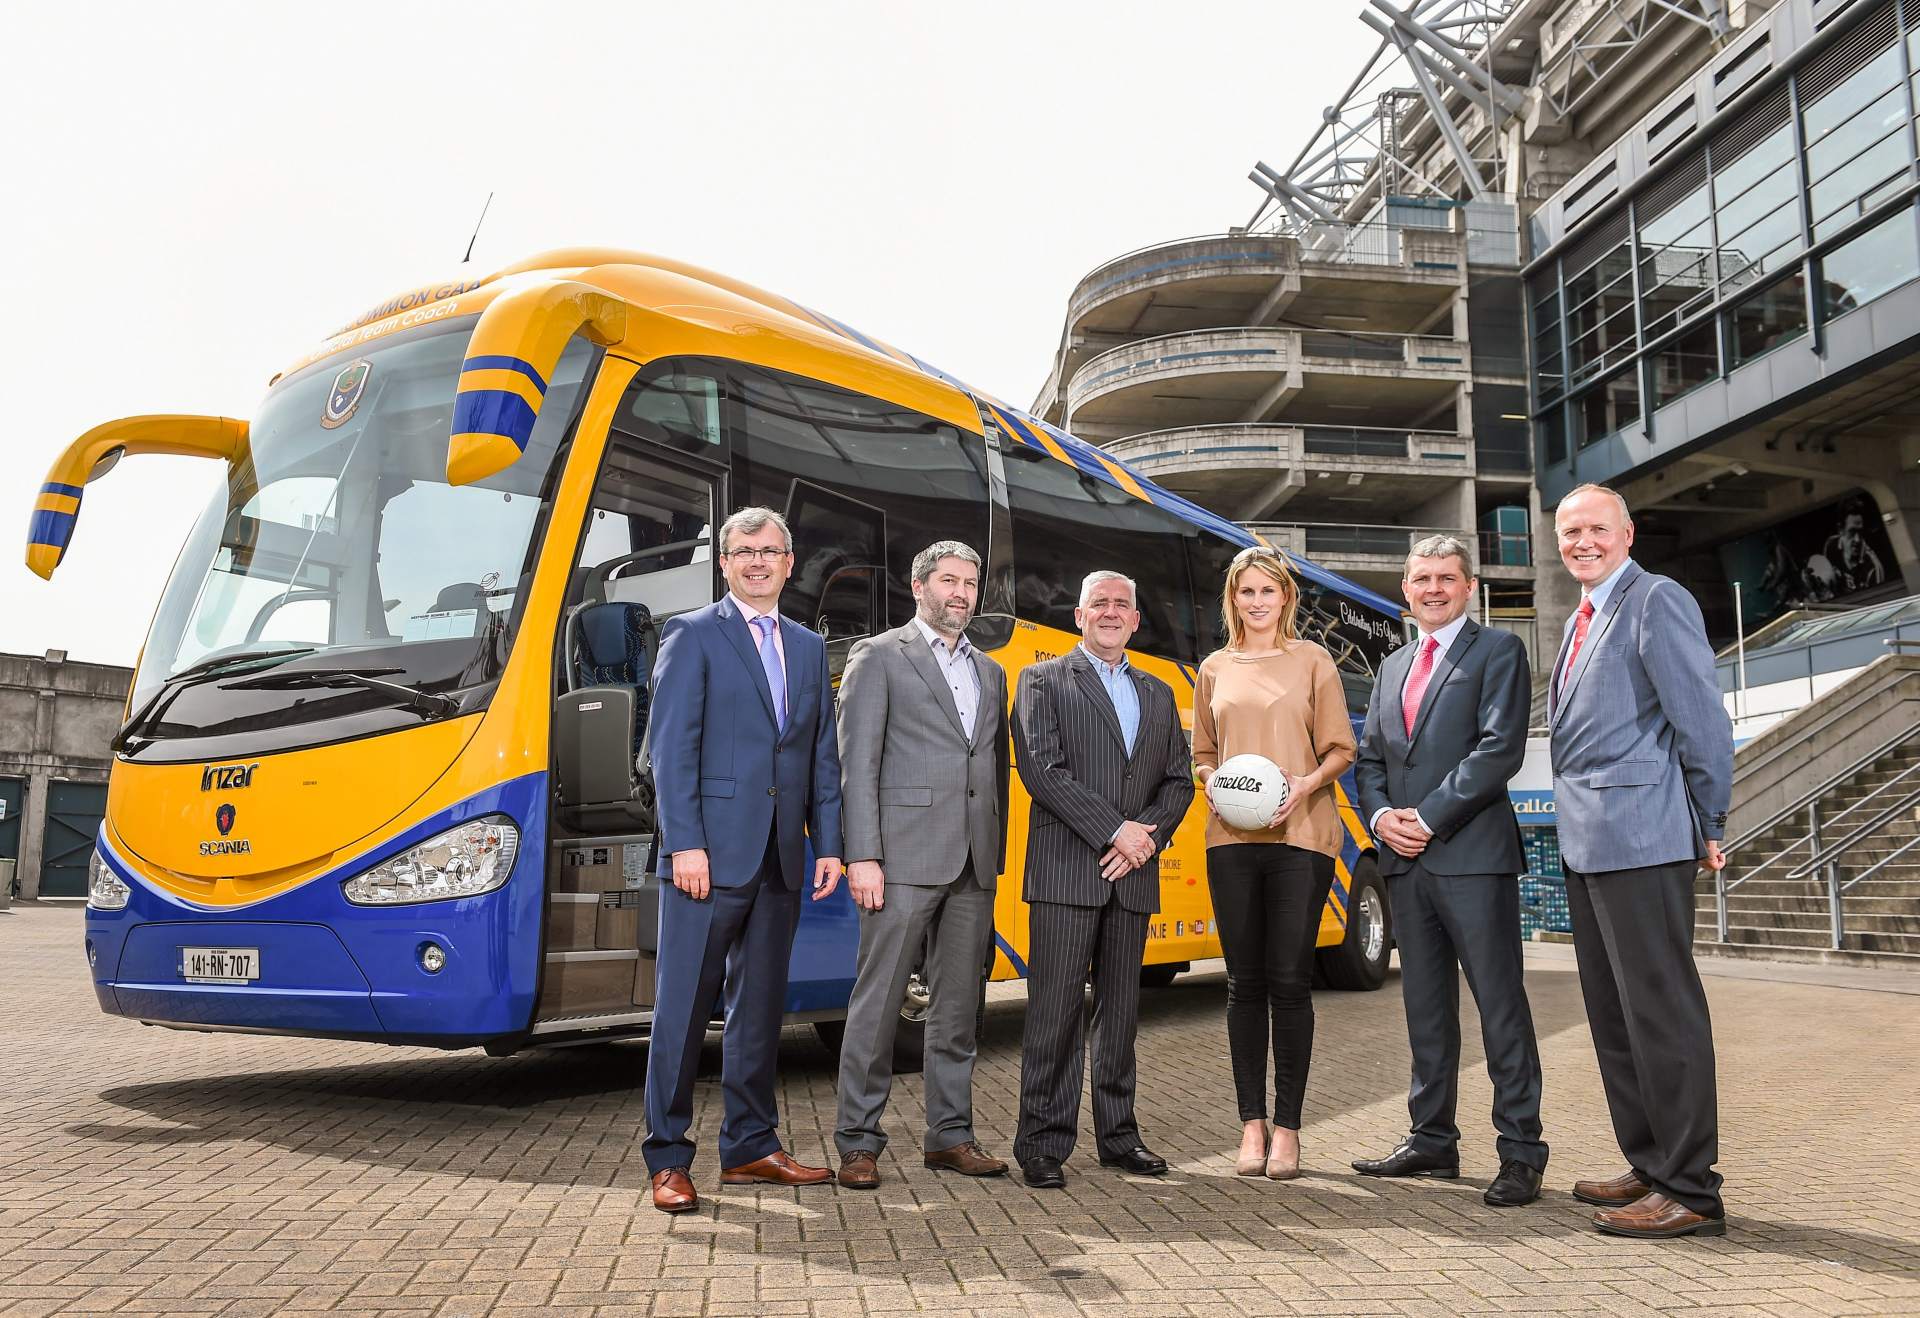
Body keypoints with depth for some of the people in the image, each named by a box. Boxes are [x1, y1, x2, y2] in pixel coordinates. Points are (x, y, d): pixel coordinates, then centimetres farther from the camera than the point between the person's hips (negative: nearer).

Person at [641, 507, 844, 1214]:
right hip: (710, 852, -6)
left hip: (780, 858, 6)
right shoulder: (692, 635, 0)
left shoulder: (808, 647, 17)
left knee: (760, 1005, 12)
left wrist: (828, 844, 7)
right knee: (684, 1005, -1)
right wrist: (685, 844, -15)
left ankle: (749, 1146, 23)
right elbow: (672, 748, -8)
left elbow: (823, 756, 15)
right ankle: (668, 1158, 8)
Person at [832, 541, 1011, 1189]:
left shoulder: (990, 672, 20)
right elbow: (857, 763, -6)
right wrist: (862, 856, -14)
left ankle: (949, 1135, 21)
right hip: (904, 857, -6)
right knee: (878, 1002, -2)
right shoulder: (879, 656, 2)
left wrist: (995, 857, 13)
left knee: (958, 1004, 11)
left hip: (974, 866, 6)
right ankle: (859, 1143, 8)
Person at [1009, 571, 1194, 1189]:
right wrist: (1115, 831, -12)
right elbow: (1041, 768, -8)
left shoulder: (1158, 693, 19)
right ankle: (1043, 1143, 4)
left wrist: (1148, 836, -5)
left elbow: (1179, 779, 14)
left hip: (1133, 877, 5)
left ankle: (1118, 1136, 20)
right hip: (1065, 871, -4)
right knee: (1056, 1008, -4)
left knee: (1121, 1009, 11)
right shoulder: (1043, 680, 4)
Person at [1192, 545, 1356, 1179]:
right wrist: (1215, 783, -2)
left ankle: (1287, 1127, 9)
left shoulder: (1312, 660, 6)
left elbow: (1340, 748, 4)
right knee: (1245, 982, 5)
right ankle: (1252, 1123, 14)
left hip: (1300, 836, -2)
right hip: (1232, 838, 2)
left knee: (1290, 981, -2)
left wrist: (1307, 783, -14)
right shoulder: (1215, 668, 14)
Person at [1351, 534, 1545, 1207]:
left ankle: (1521, 1152, 4)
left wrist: (1429, 817, -14)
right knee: (1425, 1007, 12)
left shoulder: (1498, 651, 1)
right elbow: (1368, 756, 19)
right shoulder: (1393, 666, 21)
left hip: (1472, 854, -6)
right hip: (1405, 859, 6)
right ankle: (1432, 1139, 20)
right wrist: (1381, 814, -1)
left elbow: (1500, 747, -11)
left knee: (1501, 1006, -3)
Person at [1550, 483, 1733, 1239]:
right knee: (1611, 1011, 15)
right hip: (1588, 843, 10)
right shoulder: (1582, 620, 19)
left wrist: (1708, 828, -9)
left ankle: (1690, 1191, 5)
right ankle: (1650, 1167, 26)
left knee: (1660, 1009, -4)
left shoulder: (1656, 601, -8)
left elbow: (1702, 717, -12)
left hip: (1642, 836, -10)